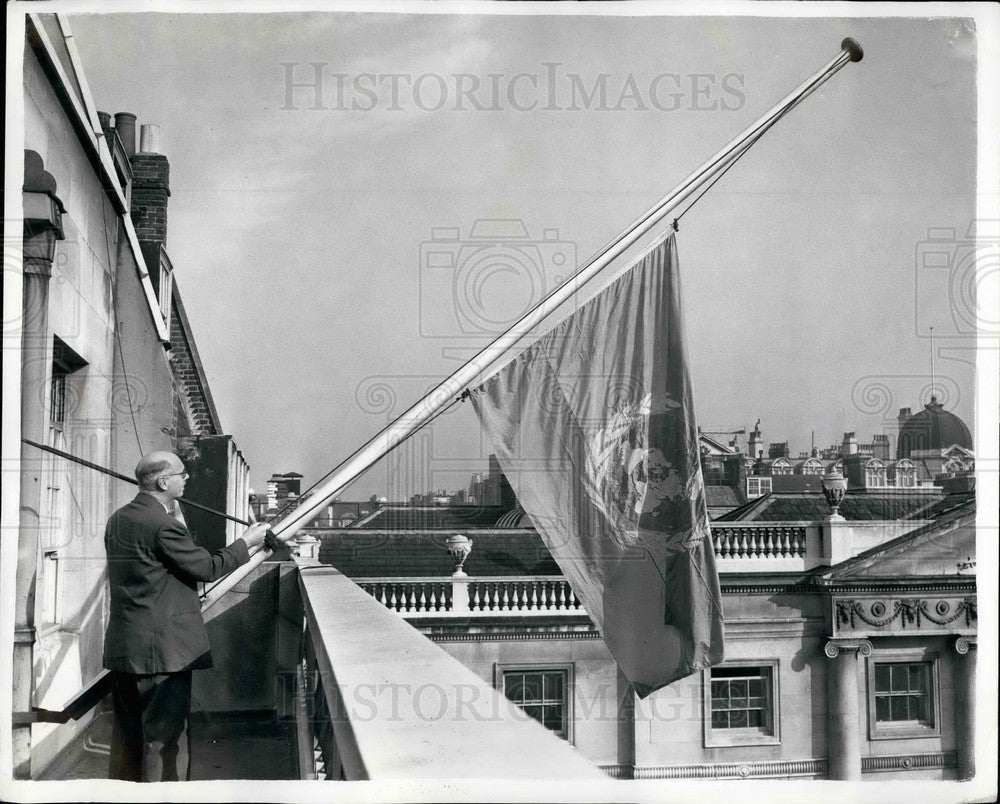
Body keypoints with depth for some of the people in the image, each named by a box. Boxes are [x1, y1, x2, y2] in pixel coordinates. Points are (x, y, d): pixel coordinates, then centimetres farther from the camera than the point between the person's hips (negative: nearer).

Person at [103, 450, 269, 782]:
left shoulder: (118, 519, 9)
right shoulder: (163, 525, -18)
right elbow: (208, 567, -12)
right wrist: (246, 542, 0)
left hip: (122, 648, 9)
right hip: (162, 648, -9)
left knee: (127, 735, 16)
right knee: (166, 735, -1)